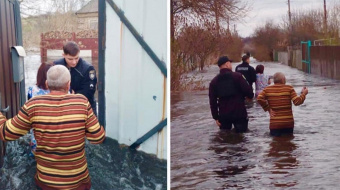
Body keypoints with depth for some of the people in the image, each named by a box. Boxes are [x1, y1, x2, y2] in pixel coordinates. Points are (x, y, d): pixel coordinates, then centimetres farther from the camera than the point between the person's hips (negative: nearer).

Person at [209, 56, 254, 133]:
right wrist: (250, 95, 13)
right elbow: (249, 92, -12)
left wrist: (215, 117, 8)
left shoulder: (214, 81, 4)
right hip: (239, 113, -4)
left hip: (223, 115, 4)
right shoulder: (237, 76, -8)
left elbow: (212, 101, 3)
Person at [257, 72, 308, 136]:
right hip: (288, 123, 0)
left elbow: (259, 98, -14)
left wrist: (268, 109, -3)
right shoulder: (289, 88, -4)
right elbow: (297, 102, -10)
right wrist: (304, 94, 7)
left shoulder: (267, 89, 1)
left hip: (274, 124, 0)